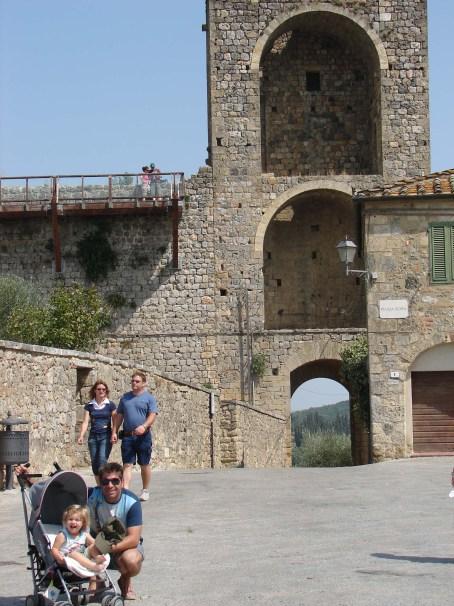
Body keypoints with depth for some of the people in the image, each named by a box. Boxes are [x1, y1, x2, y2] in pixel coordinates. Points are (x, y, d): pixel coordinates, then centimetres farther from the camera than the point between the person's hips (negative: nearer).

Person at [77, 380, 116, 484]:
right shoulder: (89, 405, 9)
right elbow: (86, 422, 5)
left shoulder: (110, 405, 4)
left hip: (106, 436, -3)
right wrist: (81, 435, -8)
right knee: (94, 463, 4)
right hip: (93, 436, 3)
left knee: (102, 460, -19)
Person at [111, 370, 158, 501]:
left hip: (143, 436, -3)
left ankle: (145, 490, 20)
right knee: (127, 464, -5)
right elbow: (119, 416, 17)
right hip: (127, 435, 3)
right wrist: (114, 432, 7)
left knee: (145, 465, 7)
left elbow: (152, 415, -8)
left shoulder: (149, 398, 2)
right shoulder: (125, 397, 14)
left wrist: (144, 426, -26)